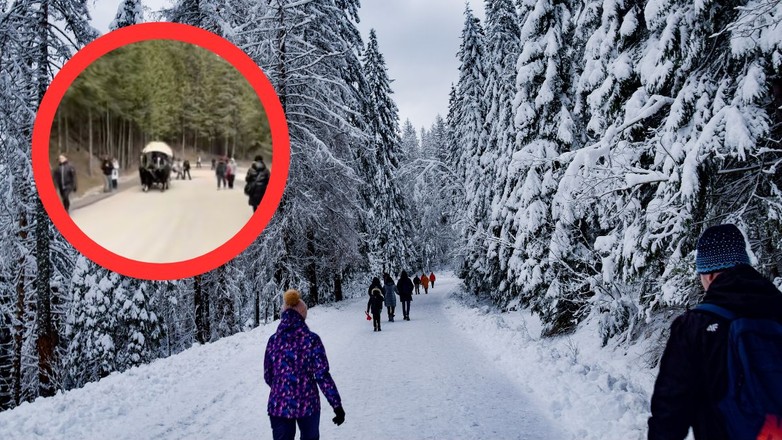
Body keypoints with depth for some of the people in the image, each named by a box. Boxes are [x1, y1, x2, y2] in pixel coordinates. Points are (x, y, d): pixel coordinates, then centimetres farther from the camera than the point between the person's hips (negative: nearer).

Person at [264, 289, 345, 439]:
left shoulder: (274, 340, -2)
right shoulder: (311, 339, -10)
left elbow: (268, 376, 5)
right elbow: (322, 375, -13)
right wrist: (337, 405, -8)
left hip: (279, 406, 2)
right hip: (307, 404, -2)